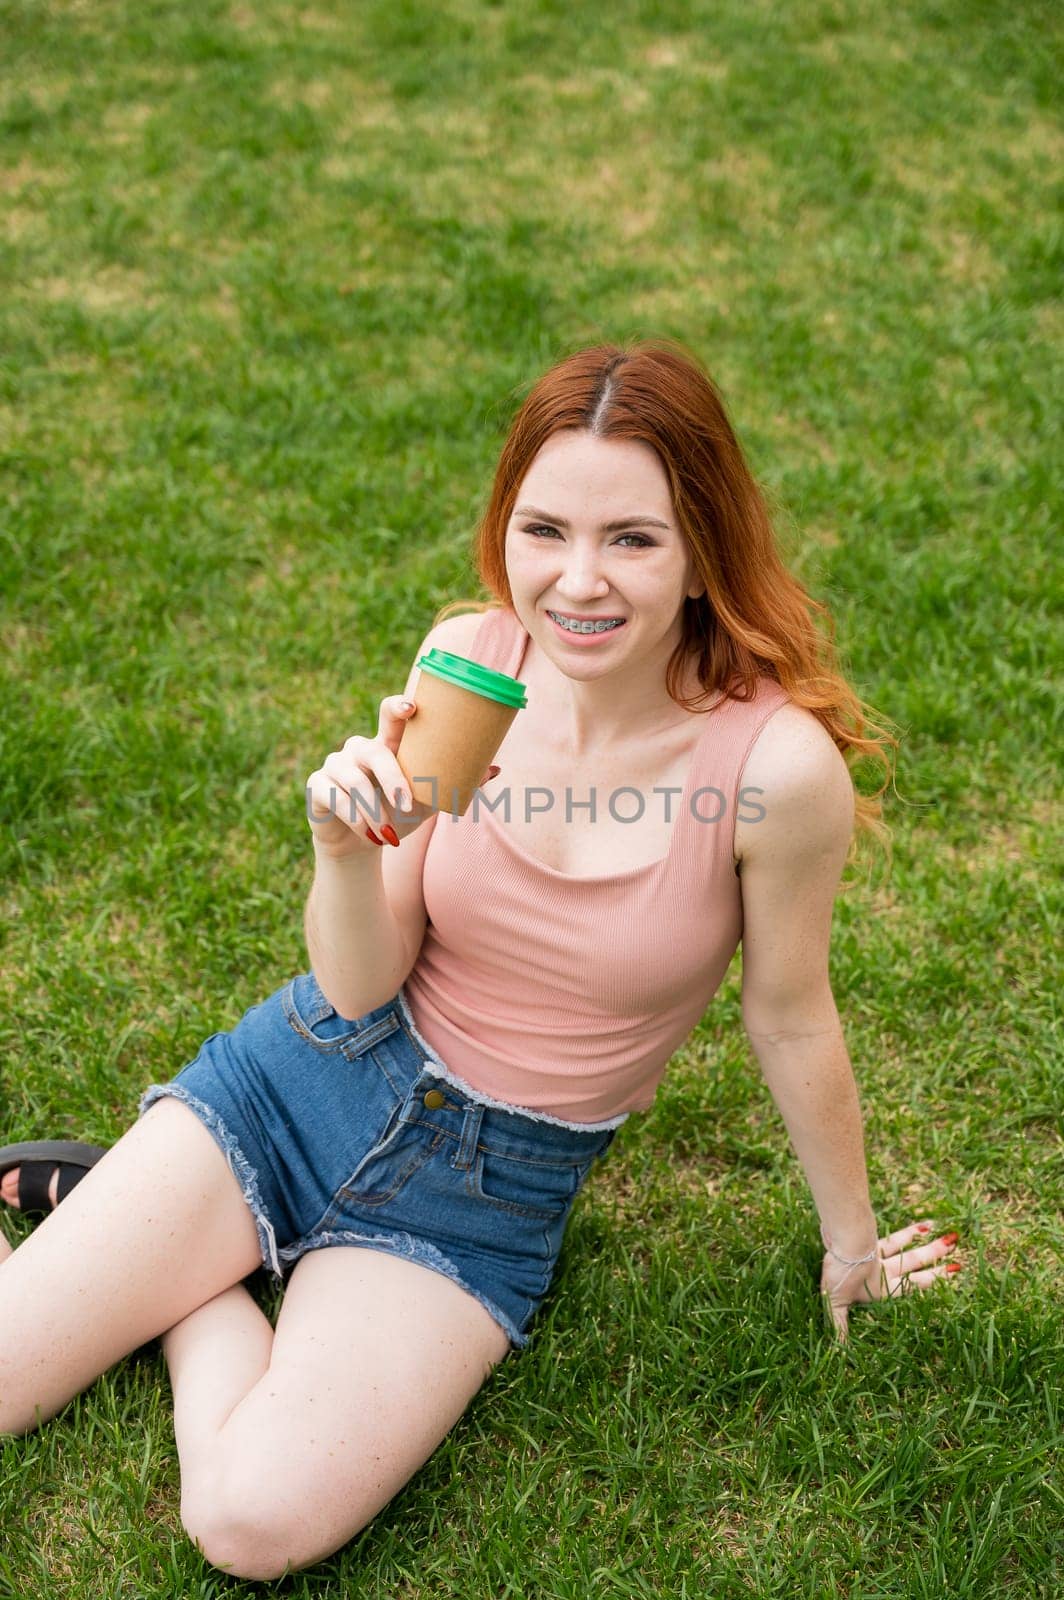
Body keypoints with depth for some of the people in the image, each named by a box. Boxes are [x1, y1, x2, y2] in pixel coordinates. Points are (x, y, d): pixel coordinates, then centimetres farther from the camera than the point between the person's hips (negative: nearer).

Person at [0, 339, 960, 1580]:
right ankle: (125, 1208, 22)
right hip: (319, 1073, 2)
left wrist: (851, 1242, 9)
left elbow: (789, 1020, -6)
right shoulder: (469, 661, -12)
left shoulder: (777, 765, -24)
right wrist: (346, 850, -29)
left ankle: (196, 1282, 7)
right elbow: (361, 987, -7)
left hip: (490, 1188, -2)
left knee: (258, 1523, -20)